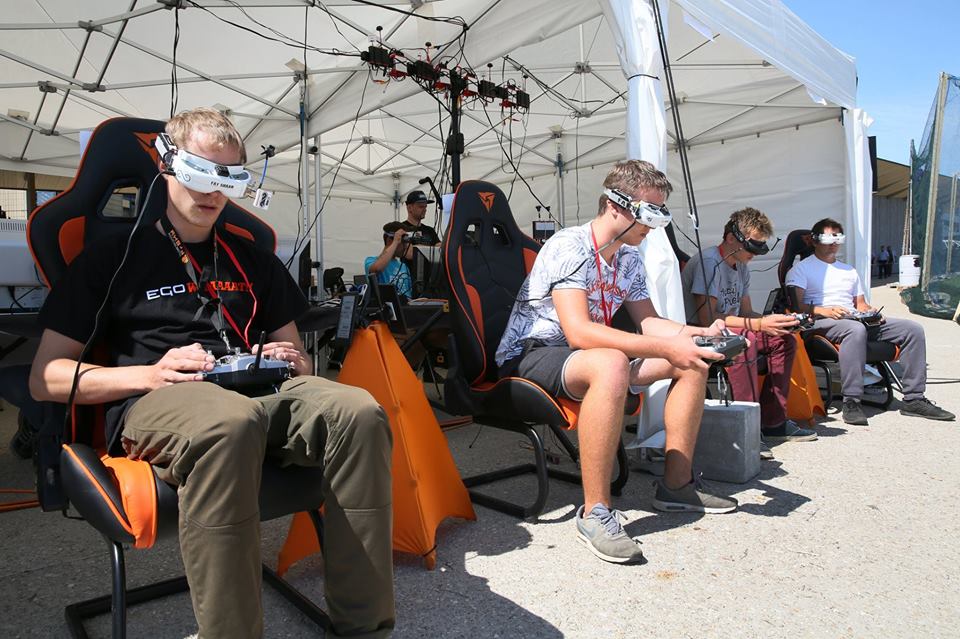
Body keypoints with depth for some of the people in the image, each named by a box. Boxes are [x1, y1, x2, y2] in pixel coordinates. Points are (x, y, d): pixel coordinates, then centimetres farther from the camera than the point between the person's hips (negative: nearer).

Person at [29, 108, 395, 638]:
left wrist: (294, 362, 0)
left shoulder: (254, 261, 24)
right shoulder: (112, 258, 13)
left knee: (359, 411, -29)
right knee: (229, 422, -42)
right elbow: (45, 379, 7)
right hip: (154, 403, -3)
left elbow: (293, 353, 27)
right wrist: (150, 374, -10)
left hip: (256, 394, 4)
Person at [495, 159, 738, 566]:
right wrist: (665, 347, -34)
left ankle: (676, 484, 7)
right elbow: (579, 333, -31)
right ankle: (595, 512, -30)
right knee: (611, 365, -41)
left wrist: (700, 334, -6)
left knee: (693, 361, 1)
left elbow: (648, 321, 13)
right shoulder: (569, 247, -20)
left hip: (588, 355, 9)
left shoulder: (629, 258, 8)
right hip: (530, 356, -9)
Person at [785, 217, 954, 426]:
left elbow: (861, 304, 27)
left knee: (913, 329, -9)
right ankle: (851, 402, -39)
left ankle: (913, 399, -7)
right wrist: (823, 310, -21)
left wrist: (871, 313, 4)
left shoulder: (849, 271, 31)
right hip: (821, 323, -7)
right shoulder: (802, 268, 8)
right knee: (856, 329, -40)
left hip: (856, 321, 7)